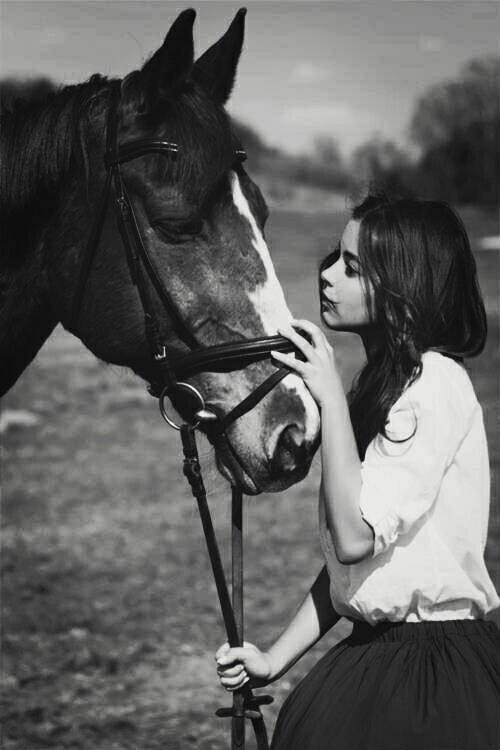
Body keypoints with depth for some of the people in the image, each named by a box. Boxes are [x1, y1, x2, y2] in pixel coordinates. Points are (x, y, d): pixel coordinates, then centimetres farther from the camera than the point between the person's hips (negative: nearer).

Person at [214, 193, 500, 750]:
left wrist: (331, 399, -18)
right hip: (371, 655, 8)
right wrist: (275, 659, 8)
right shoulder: (382, 384, 13)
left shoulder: (436, 383, -16)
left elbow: (355, 536, -22)